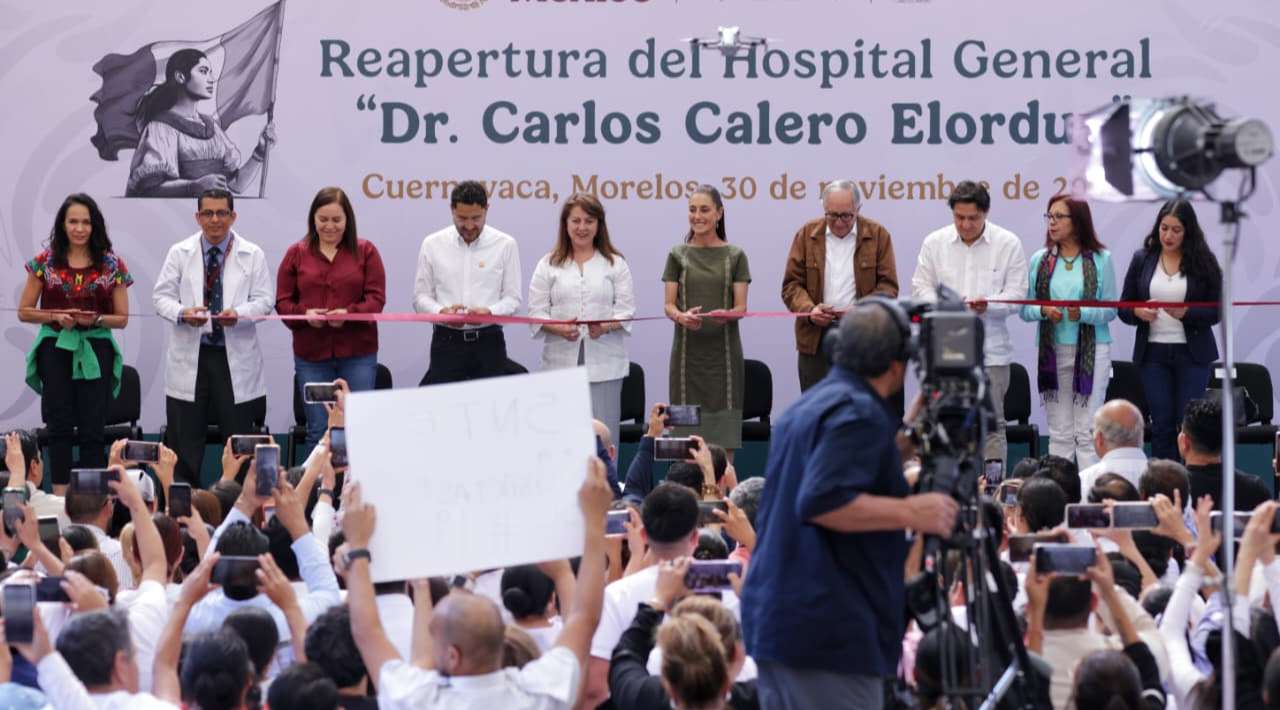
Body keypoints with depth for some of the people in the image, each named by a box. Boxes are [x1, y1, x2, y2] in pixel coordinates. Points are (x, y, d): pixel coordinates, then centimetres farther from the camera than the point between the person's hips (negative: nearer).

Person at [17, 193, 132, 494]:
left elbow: (122, 318, 7)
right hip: (56, 350, 0)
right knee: (60, 428, -1)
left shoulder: (112, 265, 4)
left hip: (95, 353, 0)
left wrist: (96, 319, -13)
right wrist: (56, 317, -11)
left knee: (93, 430, -3)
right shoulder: (45, 262, 4)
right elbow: (24, 311, 7)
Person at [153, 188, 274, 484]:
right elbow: (161, 296, 5)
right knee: (184, 438, 2)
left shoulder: (252, 255, 3)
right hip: (190, 357, 1)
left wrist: (239, 313, -20)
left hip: (235, 357, 0)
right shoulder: (179, 253, 6)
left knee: (238, 436, 3)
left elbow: (264, 300, 0)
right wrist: (182, 313, -17)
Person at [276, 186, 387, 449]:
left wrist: (349, 313, -20)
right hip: (311, 355, 1)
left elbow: (376, 298, -2)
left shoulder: (365, 251, 5)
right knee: (318, 431, 4)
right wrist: (304, 313, -15)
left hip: (358, 354, -1)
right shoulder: (296, 254, 7)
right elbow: (283, 301, 6)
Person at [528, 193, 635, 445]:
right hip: (562, 362, 0)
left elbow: (625, 310, 4)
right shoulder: (548, 265, 11)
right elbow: (537, 313, 5)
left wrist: (606, 326, -18)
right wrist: (559, 329, -16)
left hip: (604, 364, 0)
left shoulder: (615, 264, 11)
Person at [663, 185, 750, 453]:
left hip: (723, 349, 0)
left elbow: (741, 307, 2)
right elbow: (669, 305, 4)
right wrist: (681, 317, -19)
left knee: (723, 434, -3)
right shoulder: (678, 255, 8)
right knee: (688, 432, -4)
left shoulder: (735, 256, 6)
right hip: (688, 350, 0)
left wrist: (727, 315, -22)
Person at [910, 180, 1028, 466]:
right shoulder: (935, 243, 7)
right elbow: (920, 287, 8)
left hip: (990, 349, -2)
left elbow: (1016, 294, 0)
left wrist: (988, 305, -20)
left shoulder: (1008, 244, 2)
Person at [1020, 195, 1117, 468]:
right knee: (1059, 433, 6)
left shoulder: (1100, 260, 1)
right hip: (1052, 351, 3)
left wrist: (1082, 314, -18)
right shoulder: (1040, 260, 8)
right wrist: (1043, 311, -13)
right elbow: (1025, 309, 8)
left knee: (1087, 432, -5)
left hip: (1091, 351, -3)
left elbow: (1110, 310, -1)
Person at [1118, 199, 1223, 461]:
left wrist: (1186, 313, -20)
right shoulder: (1142, 259, 5)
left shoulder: (1203, 262, -2)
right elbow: (1123, 307, 7)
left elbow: (1216, 311, -3)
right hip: (1153, 352, 2)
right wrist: (1138, 312, -14)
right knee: (1161, 424, 2)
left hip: (1192, 353, -2)